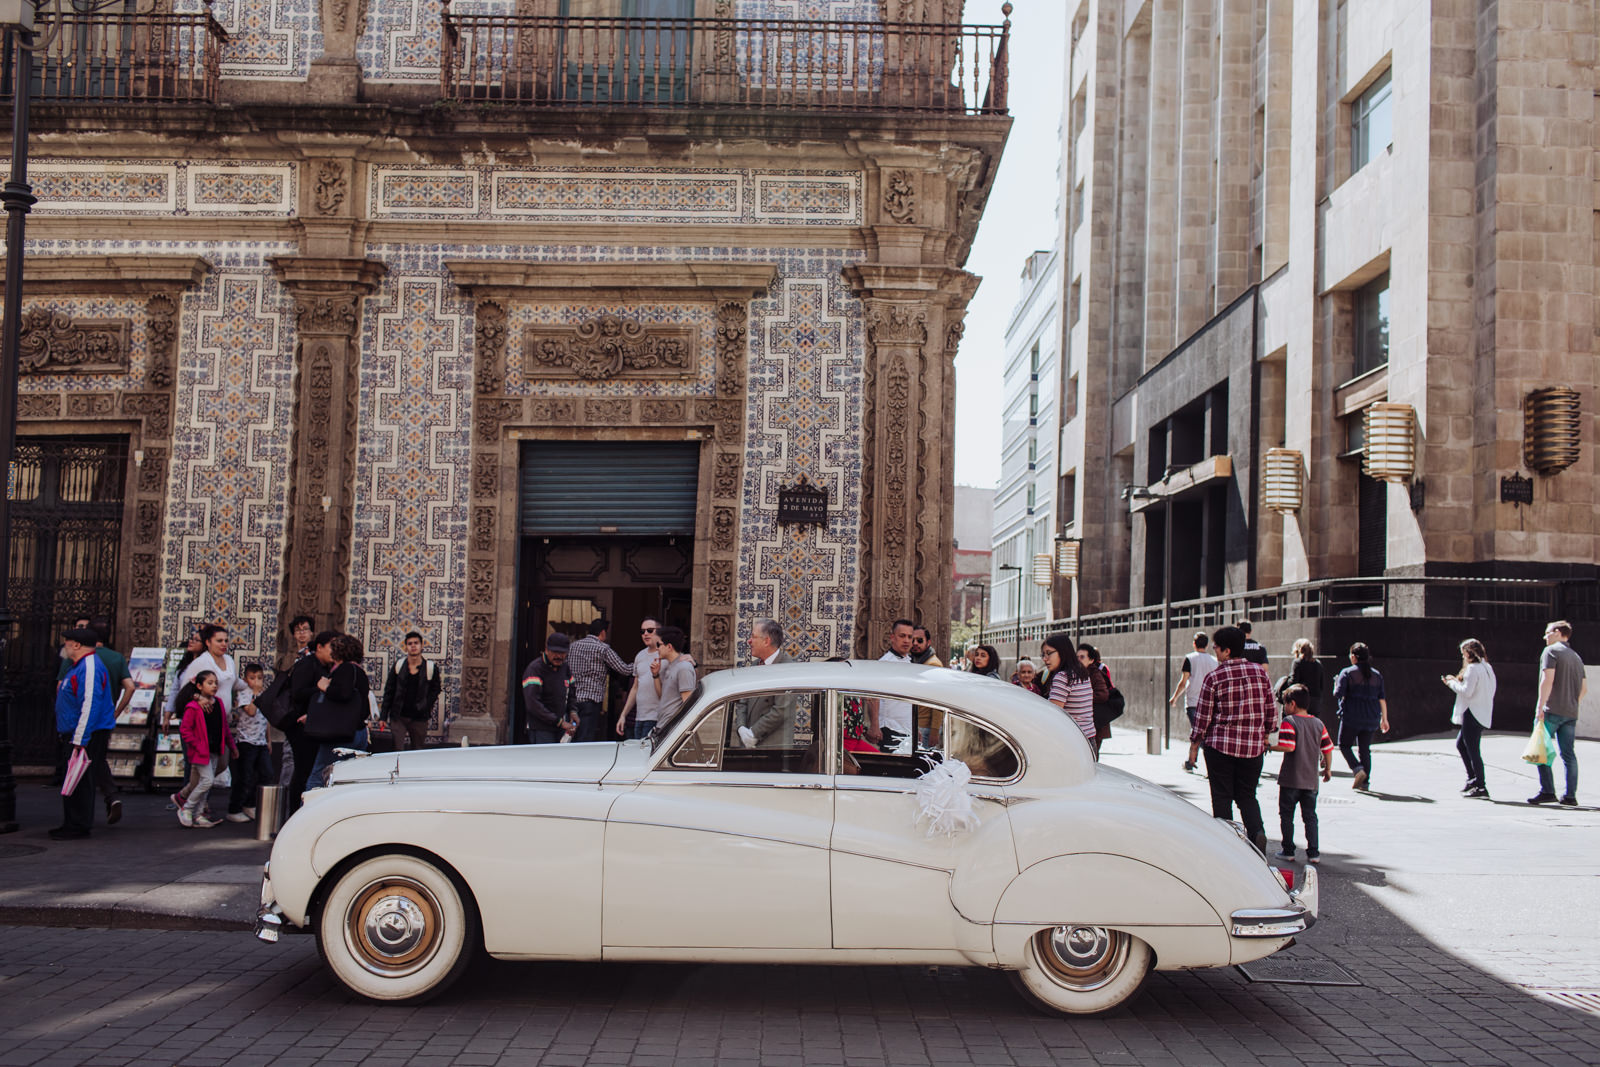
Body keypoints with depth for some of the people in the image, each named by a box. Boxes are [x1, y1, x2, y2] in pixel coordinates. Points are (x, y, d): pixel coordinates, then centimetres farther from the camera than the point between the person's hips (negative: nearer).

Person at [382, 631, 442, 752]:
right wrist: (383, 716, 5)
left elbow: (435, 690, 9)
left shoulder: (431, 667, 0)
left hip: (419, 719, 0)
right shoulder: (399, 665, 5)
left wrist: (425, 708, -3)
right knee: (396, 750, -9)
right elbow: (389, 691, 8)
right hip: (398, 716, 1)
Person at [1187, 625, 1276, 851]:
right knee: (1247, 795, 14)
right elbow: (1272, 710, 7)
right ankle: (1257, 831, -10)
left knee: (1222, 796, 7)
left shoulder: (1214, 677, -9)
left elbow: (1202, 716, -4)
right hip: (1253, 746, 3)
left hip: (1220, 745, -3)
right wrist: (1265, 735, 21)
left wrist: (1194, 744, 7)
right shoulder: (1260, 671, 2)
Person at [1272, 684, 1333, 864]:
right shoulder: (1318, 723, 6)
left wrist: (1270, 747, -8)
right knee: (1310, 816, 10)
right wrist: (1328, 769, 20)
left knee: (1286, 815, 7)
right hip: (1311, 780, 5)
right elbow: (1328, 749, 8)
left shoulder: (1288, 722, -11)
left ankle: (1288, 851, 10)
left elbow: (1288, 747, -22)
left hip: (1290, 780, -5)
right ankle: (1313, 853, 7)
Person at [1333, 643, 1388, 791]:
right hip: (1371, 719, 4)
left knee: (1344, 745, 9)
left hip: (1351, 717, -4)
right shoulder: (1376, 675, 9)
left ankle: (1358, 769, -13)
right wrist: (1384, 719, 11)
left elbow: (1338, 694, -11)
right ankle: (1365, 781, 7)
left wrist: (1336, 684, 10)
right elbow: (1382, 699, 7)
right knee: (1365, 749, 10)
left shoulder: (1347, 673, -5)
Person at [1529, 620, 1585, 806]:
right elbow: (1584, 688, 18)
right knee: (1568, 754, 6)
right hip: (1571, 713, 7)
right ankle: (1570, 795, 3)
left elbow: (1548, 679, -15)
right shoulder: (1576, 657, 19)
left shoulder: (1551, 651, -4)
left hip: (1551, 710, -7)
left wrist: (1540, 707, -16)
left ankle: (1547, 791, -8)